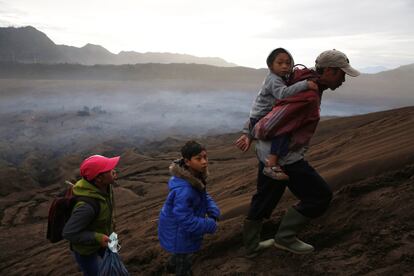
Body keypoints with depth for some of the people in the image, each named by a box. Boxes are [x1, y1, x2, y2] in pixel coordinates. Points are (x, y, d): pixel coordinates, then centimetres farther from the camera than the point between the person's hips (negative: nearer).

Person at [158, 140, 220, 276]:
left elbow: (203, 196, 3)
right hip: (178, 234, -9)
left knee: (180, 254, 37)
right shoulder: (183, 189, -40)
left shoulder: (195, 176, -11)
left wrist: (214, 213, -13)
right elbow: (186, 221, -36)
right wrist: (210, 225, -24)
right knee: (184, 263, 20)